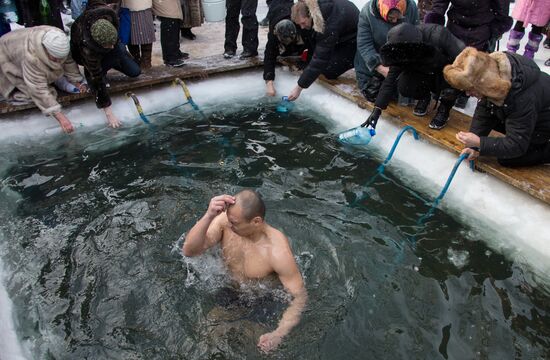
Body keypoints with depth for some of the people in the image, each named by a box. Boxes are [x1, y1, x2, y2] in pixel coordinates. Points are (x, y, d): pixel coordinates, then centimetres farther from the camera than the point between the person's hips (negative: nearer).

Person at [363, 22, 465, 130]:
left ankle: (444, 107, -3)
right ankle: (424, 97, 10)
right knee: (403, 86, -24)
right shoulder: (401, 49, -23)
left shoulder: (438, 35, -35)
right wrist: (377, 109, -25)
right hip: (425, 74, 4)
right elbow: (391, 79, -20)